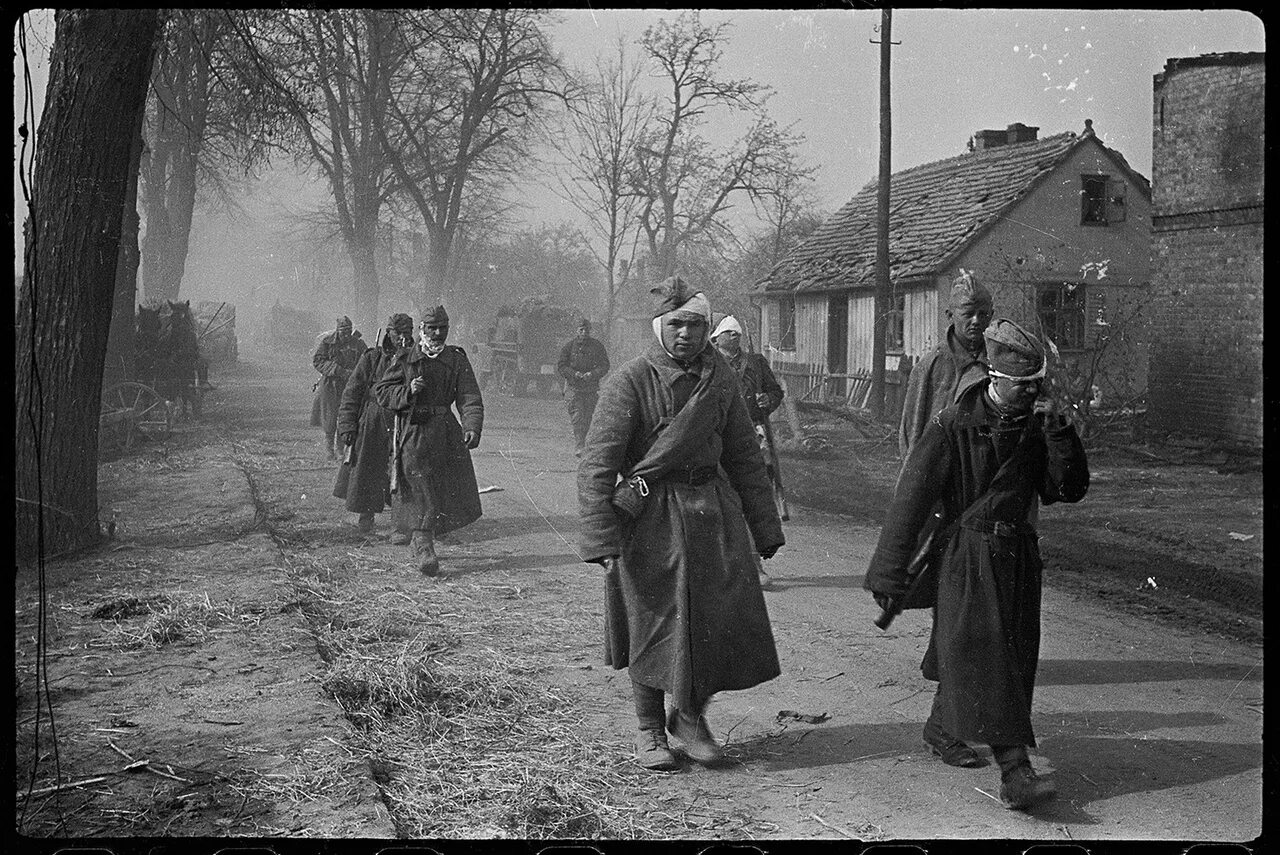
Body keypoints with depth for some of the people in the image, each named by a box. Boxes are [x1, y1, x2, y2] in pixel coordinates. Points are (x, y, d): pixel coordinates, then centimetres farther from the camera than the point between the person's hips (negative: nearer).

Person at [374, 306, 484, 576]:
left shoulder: (457, 359, 7)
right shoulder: (404, 359, 4)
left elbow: (469, 397, -3)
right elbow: (381, 390, 5)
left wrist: (473, 427, -20)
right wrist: (408, 391, -14)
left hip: (447, 431, 3)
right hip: (413, 432, -3)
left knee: (457, 493, 7)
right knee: (422, 494, -9)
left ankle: (420, 539, 27)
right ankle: (423, 547, -2)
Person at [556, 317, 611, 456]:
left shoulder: (597, 346, 6)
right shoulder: (569, 345, 4)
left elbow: (605, 366, 4)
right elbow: (560, 366, 3)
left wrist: (592, 374, -14)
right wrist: (574, 374, -13)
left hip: (592, 387, 2)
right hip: (573, 386, -2)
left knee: (589, 418, 2)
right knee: (577, 417, -13)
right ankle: (578, 446, -15)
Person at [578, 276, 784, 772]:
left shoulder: (720, 379, 4)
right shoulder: (630, 382, -11)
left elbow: (744, 457, 12)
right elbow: (597, 465, -15)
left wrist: (765, 529, 12)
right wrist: (601, 539, -22)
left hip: (713, 509, 4)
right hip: (651, 516, -4)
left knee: (727, 618, 2)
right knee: (654, 623, 5)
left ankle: (690, 715, 25)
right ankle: (650, 730, 24)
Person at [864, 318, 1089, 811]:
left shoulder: (1035, 426, 3)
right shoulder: (954, 425, -11)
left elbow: (1071, 489, -2)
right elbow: (912, 498, -11)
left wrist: (1057, 432, -16)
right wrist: (888, 574, -11)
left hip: (1018, 557, 6)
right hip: (969, 555, -5)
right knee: (982, 656, -12)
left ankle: (940, 728, 39)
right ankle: (1014, 771, -15)